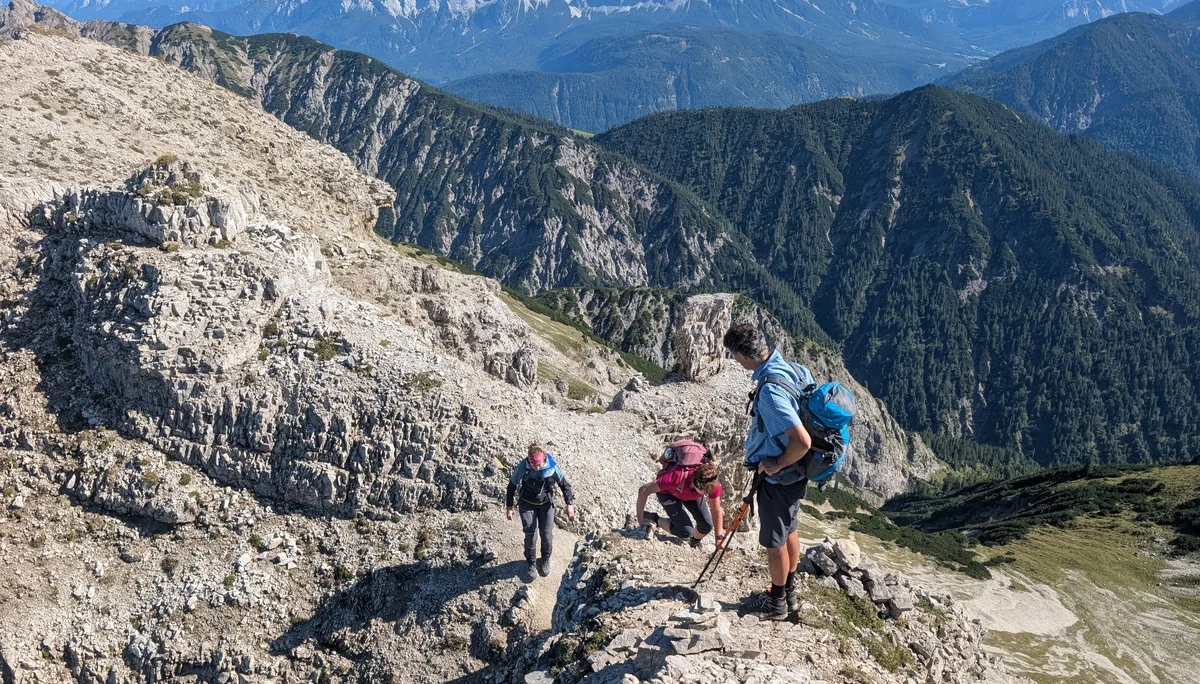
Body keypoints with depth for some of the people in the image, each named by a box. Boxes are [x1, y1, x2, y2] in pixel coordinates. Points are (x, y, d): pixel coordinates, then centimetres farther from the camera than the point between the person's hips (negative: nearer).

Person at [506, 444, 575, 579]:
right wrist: (509, 508, -7)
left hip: (546, 503, 1)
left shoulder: (551, 466, -24)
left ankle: (545, 560, 31)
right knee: (531, 536, 0)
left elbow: (564, 484, -9)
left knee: (547, 535, 3)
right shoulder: (523, 467, -27)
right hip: (527, 504, -1)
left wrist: (569, 505, -12)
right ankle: (531, 562, 26)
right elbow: (512, 486, -11)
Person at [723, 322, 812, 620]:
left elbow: (802, 442, -37)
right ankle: (789, 592, 43)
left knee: (774, 541, 12)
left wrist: (777, 464, -20)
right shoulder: (786, 366, -4)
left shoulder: (769, 390, -34)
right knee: (788, 532, 25)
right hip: (794, 475, 9)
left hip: (778, 479, -9)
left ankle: (776, 602, 31)